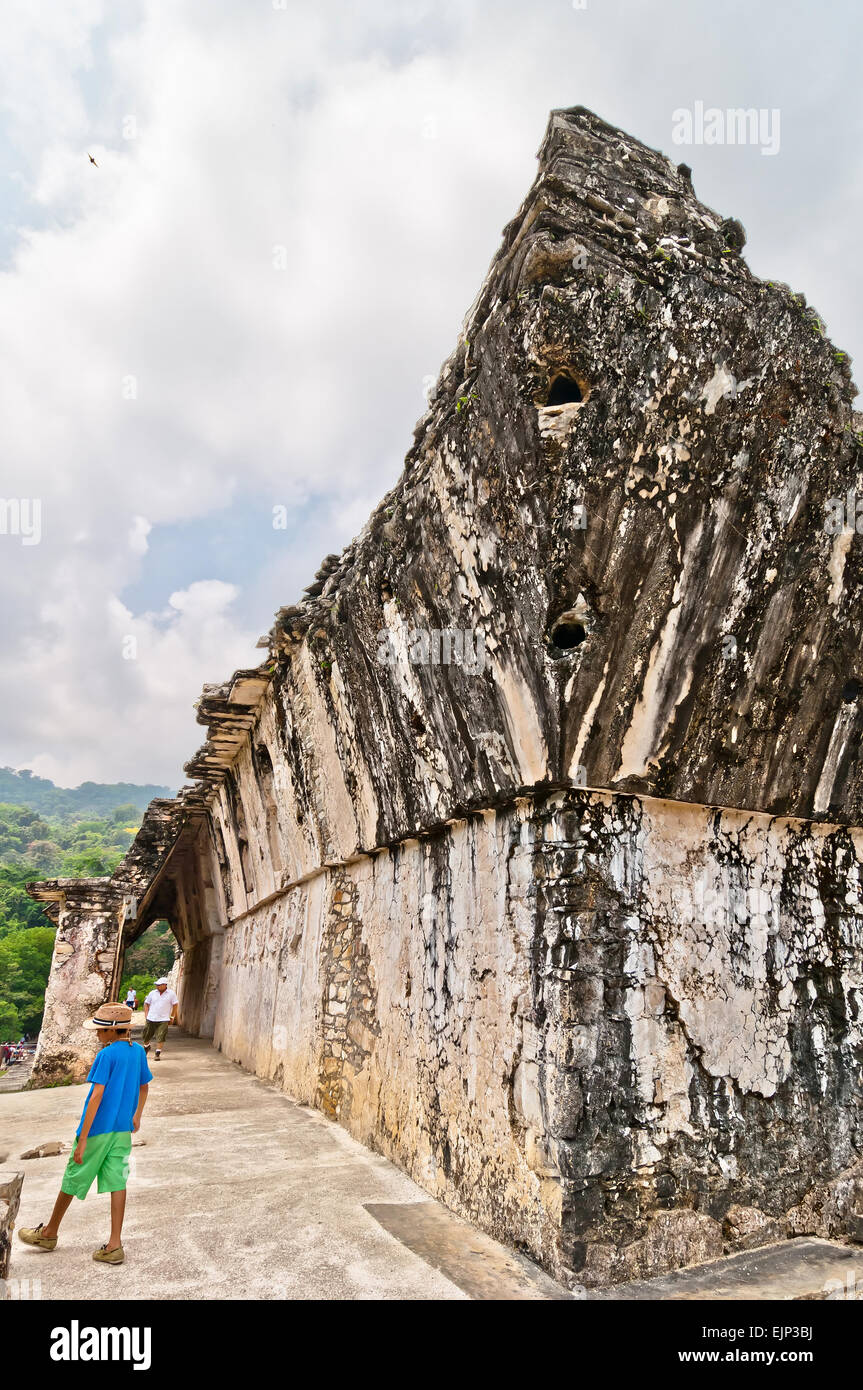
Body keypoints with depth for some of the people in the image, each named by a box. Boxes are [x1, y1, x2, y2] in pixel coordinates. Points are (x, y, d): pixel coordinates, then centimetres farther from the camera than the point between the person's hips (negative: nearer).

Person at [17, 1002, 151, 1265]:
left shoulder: (107, 1055, -18)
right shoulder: (138, 1051, 3)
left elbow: (96, 1096, -21)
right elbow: (144, 1087, 15)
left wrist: (82, 1140, -18)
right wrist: (136, 1117, 29)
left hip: (98, 1129, -6)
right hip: (123, 1130, 6)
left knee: (73, 1179, 13)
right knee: (117, 1182, 8)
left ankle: (49, 1233, 33)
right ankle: (115, 1245, 8)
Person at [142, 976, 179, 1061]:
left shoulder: (171, 994, -3)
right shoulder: (152, 993, 3)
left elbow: (175, 1005, 5)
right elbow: (146, 1004, 12)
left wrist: (172, 1017, 5)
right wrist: (146, 1016, 6)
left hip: (163, 1020, -3)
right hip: (151, 1019, 3)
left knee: (160, 1038, -9)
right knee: (146, 1036, 13)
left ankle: (158, 1053, 4)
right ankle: (146, 1046, 43)